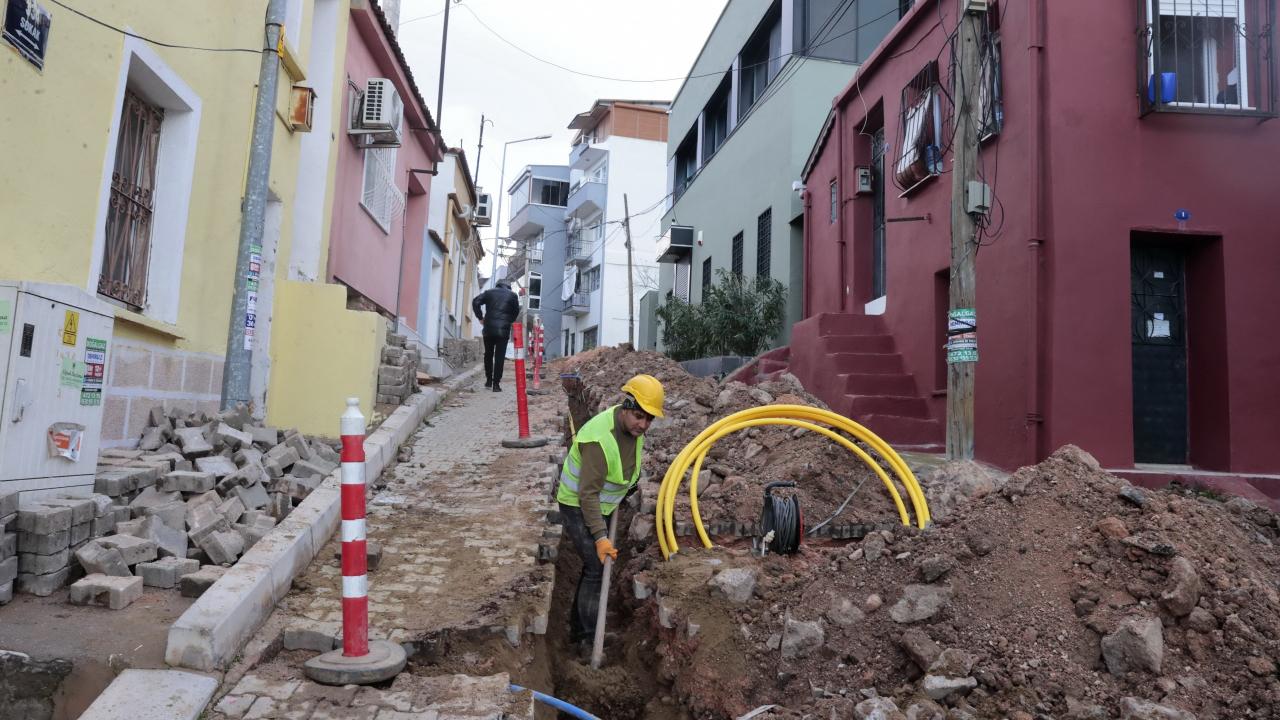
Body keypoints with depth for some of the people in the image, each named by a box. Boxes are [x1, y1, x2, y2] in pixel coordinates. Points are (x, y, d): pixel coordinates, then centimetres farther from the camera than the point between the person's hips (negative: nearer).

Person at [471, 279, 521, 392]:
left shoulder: (489, 292, 9)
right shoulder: (512, 295, 7)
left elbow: (475, 302, 1)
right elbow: (516, 312, 8)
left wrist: (480, 317, 7)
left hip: (489, 329, 2)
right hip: (503, 330, -2)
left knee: (488, 355, 17)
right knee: (500, 357, -1)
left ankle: (489, 380, 22)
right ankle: (496, 384, -3)